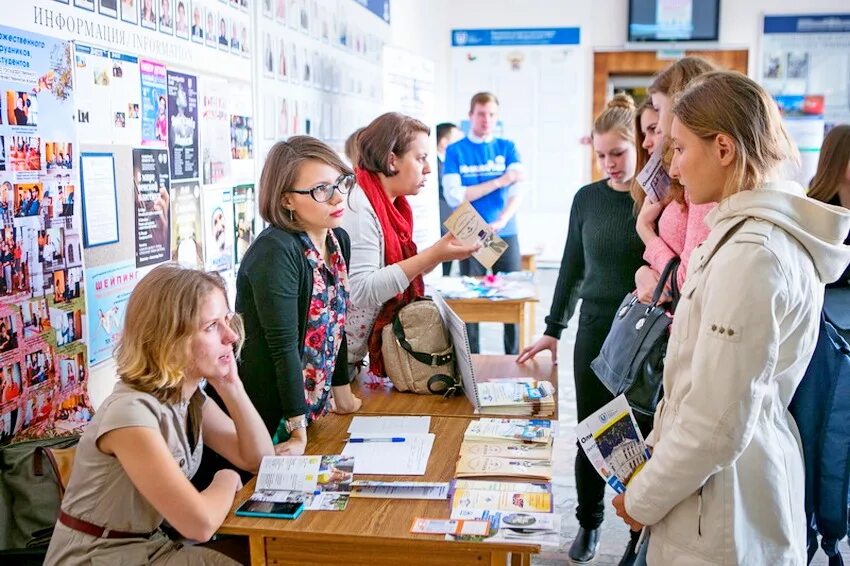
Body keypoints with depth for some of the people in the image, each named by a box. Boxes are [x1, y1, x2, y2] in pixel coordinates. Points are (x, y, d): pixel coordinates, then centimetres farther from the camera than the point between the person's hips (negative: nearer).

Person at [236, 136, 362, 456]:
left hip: (313, 405, 8)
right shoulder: (274, 252, -23)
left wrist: (342, 393, 15)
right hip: (267, 415, -8)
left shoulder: (338, 240, 3)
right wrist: (298, 433, -23)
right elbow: (283, 345, -25)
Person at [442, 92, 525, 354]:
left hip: (505, 235, 1)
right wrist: (499, 181, -12)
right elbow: (454, 195, -8)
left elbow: (516, 193, -3)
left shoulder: (507, 147, 7)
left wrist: (500, 222, -21)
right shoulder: (455, 151, 3)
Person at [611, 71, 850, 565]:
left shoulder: (750, 255, -25)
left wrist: (643, 501, -12)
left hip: (722, 500, -9)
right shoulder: (777, 229, 6)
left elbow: (715, 425, -26)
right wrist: (655, 455, 14)